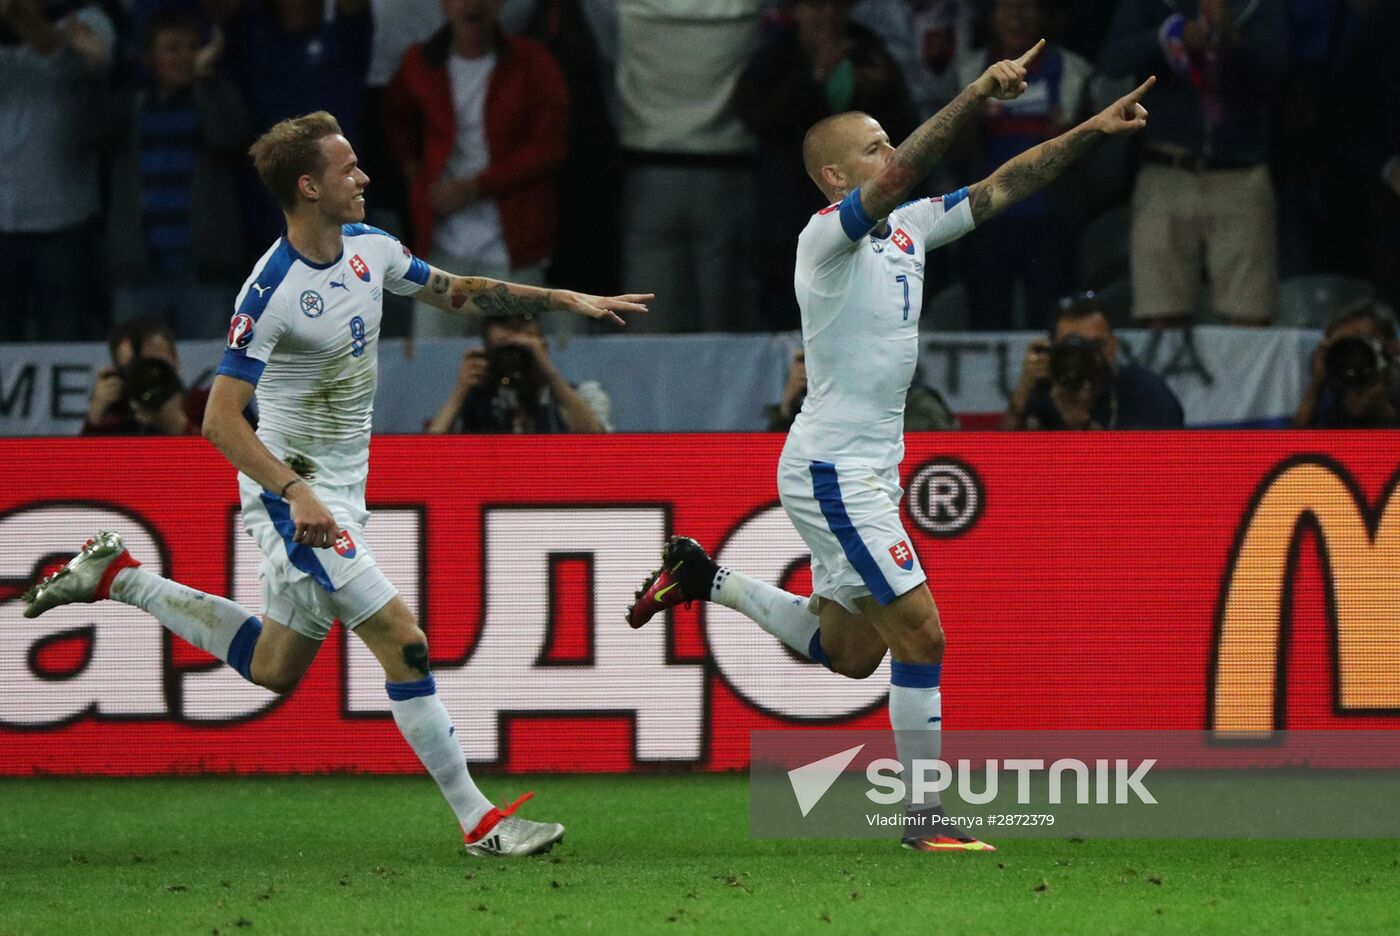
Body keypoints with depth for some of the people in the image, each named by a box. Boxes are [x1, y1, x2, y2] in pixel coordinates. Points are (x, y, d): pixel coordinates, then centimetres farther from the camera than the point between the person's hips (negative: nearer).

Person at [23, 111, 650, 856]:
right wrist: (296, 493, -34)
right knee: (404, 644, -14)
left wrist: (566, 300, 10)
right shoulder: (272, 291, -23)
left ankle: (116, 578, 29)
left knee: (274, 669, 18)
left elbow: (458, 292, 17)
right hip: (294, 492, -9)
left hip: (342, 487, 9)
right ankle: (479, 823, -9)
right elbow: (219, 419, -24)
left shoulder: (368, 248, 1)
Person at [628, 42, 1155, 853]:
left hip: (871, 470, 9)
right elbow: (901, 175, -31)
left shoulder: (906, 229, 9)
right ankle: (925, 814, -2)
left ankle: (705, 579, 30)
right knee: (922, 635, -10)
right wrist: (977, 94, -39)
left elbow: (1001, 189, 9)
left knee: (849, 651, 18)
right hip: (832, 470, -9)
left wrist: (1092, 131, -2)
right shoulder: (828, 235, -15)